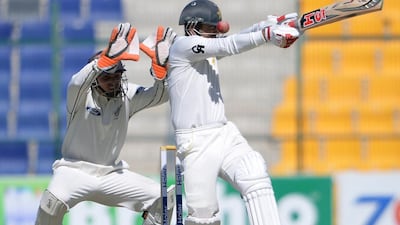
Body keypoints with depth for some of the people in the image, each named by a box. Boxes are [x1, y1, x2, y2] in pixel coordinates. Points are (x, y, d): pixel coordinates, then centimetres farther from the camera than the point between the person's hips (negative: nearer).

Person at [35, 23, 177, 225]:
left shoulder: (127, 95, 0)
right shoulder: (80, 95, -13)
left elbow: (160, 96, -9)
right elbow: (78, 83, -36)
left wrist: (160, 66, -27)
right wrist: (109, 58, -51)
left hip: (111, 175, 4)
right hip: (75, 170, -4)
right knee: (53, 201, -34)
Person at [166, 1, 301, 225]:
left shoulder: (209, 48, 17)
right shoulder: (182, 46, -6)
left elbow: (238, 38, 3)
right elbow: (229, 45, -18)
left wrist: (268, 24, -15)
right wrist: (267, 34, -27)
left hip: (226, 135, 7)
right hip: (197, 143, -7)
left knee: (256, 175, -19)